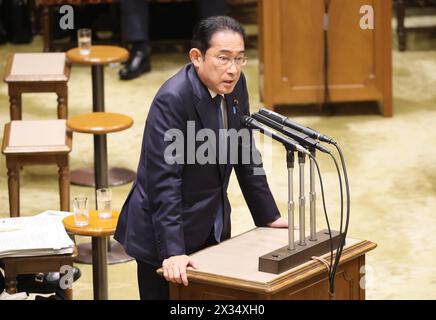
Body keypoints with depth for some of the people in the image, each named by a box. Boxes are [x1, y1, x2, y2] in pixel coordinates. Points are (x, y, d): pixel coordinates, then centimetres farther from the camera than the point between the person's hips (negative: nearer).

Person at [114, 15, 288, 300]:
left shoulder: (235, 84, -2)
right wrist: (172, 251, -30)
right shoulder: (172, 100, -23)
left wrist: (269, 216, 12)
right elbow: (163, 181, -26)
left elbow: (245, 154, 9)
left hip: (213, 226, 7)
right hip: (166, 230, -7)